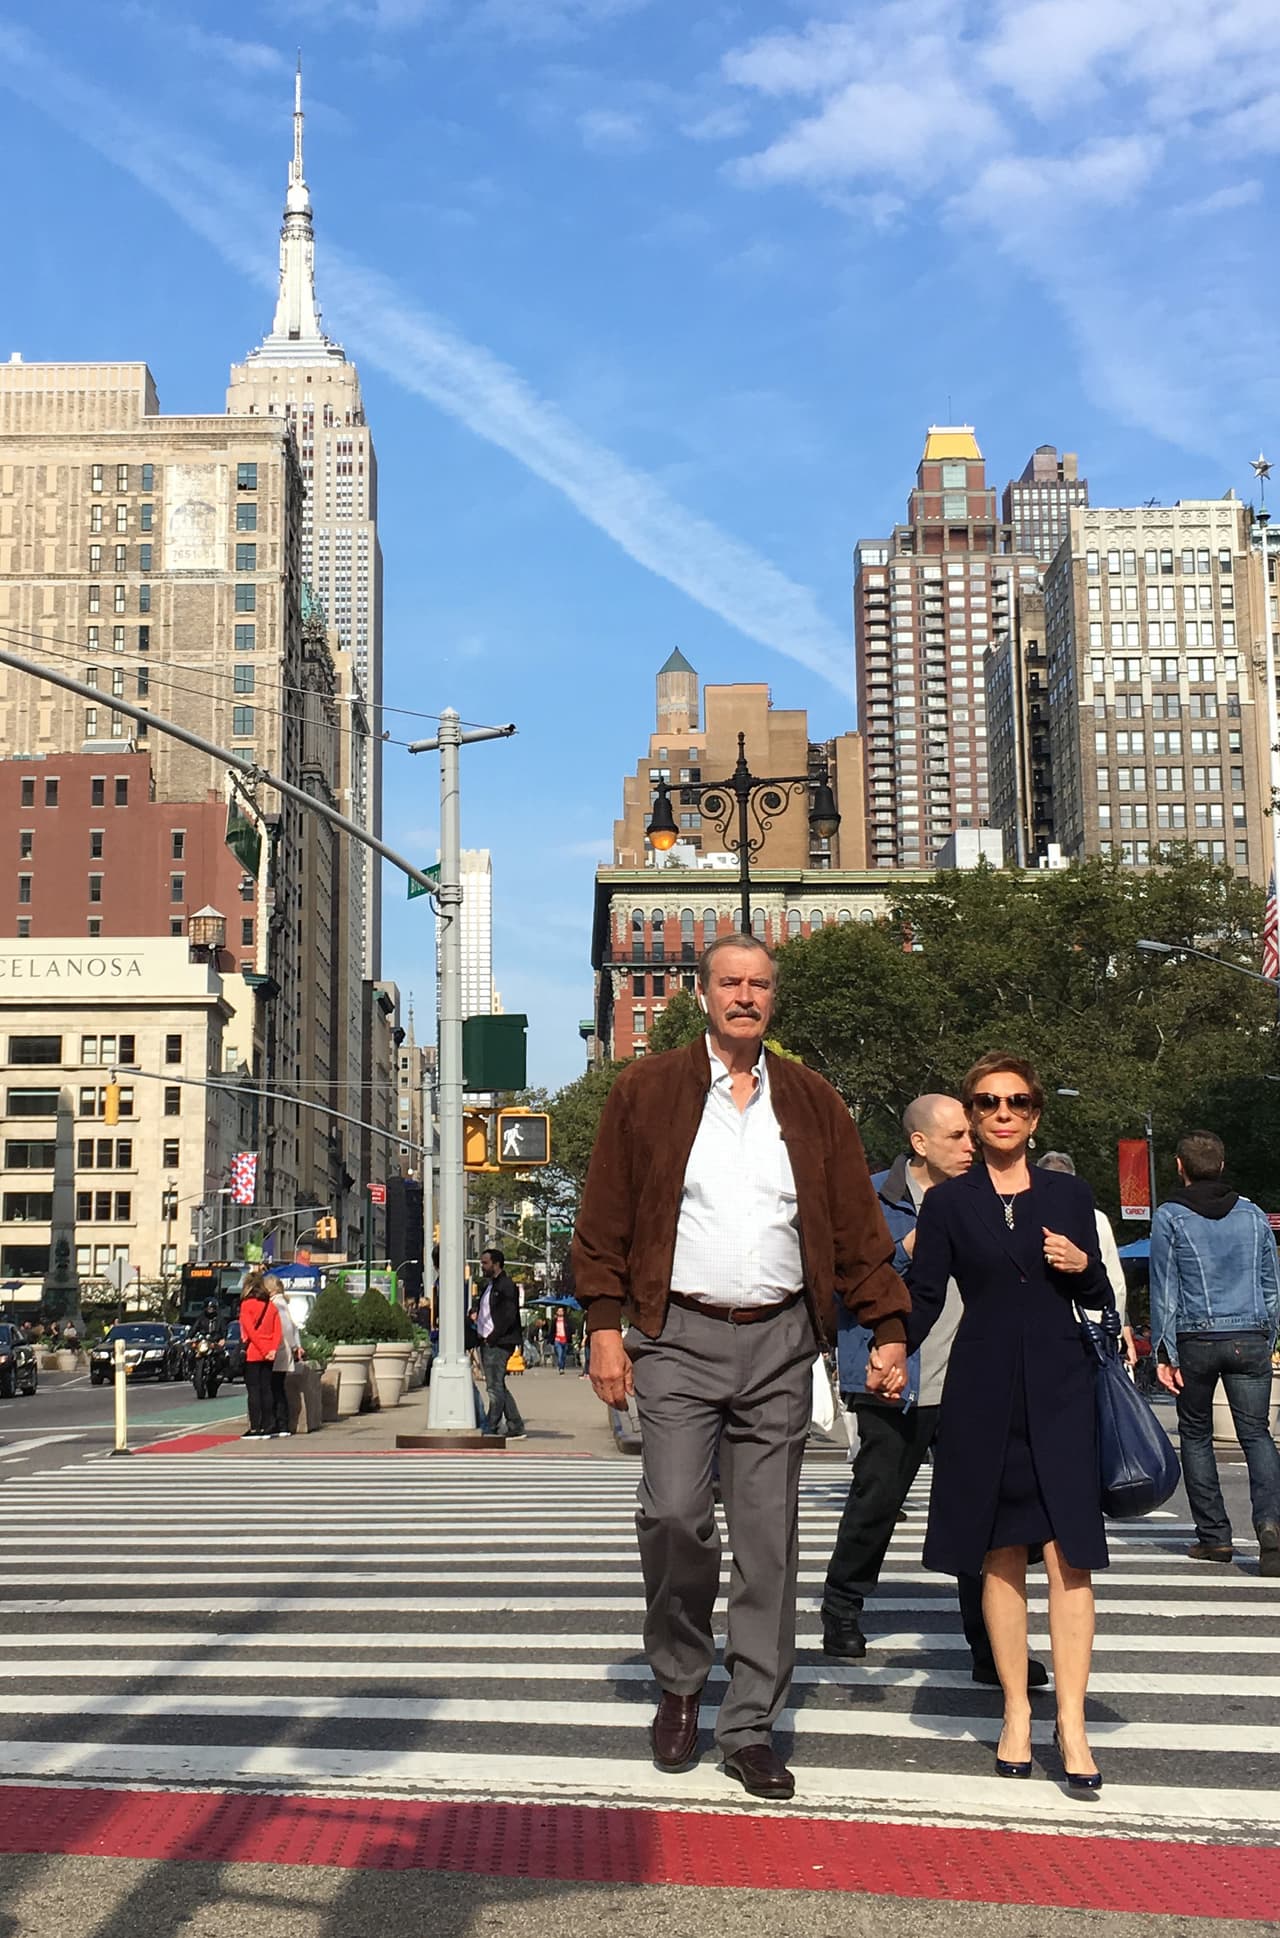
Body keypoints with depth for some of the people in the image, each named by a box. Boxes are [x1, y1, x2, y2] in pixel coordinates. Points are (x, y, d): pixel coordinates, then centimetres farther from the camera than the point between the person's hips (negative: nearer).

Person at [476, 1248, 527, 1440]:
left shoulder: (506, 1286, -9)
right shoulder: (489, 1286, 20)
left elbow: (509, 1317, -16)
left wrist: (492, 1338, -16)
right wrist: (481, 1337, 10)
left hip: (499, 1344, -10)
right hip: (487, 1343, 10)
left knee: (495, 1387, -8)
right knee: (498, 1387, 10)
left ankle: (490, 1430, -7)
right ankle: (516, 1428, 14)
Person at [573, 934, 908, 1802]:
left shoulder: (812, 1103, 11)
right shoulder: (647, 1091, 5)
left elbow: (858, 1224, 10)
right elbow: (606, 1217, 3)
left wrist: (889, 1330, 3)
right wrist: (605, 1325, -4)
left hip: (779, 1343, 2)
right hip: (679, 1337, -2)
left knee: (769, 1539, 3)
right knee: (674, 1516, -12)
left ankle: (751, 1729, 12)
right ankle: (679, 1686, 13)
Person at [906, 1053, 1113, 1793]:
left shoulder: (1070, 1194, 7)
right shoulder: (948, 1202, 4)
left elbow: (1098, 1299, 13)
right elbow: (924, 1299, 2)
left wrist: (1084, 1266, -9)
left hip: (1061, 1389, 0)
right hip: (983, 1392, 0)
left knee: (1069, 1554, -6)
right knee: (1002, 1557, 6)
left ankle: (1072, 1724, 0)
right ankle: (1017, 1714, 17)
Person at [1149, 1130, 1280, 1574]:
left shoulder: (1169, 1217, 0)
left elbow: (1164, 1290, -4)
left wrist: (1164, 1353, -3)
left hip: (1196, 1339, -2)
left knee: (1195, 1434, 11)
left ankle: (1214, 1535, 9)